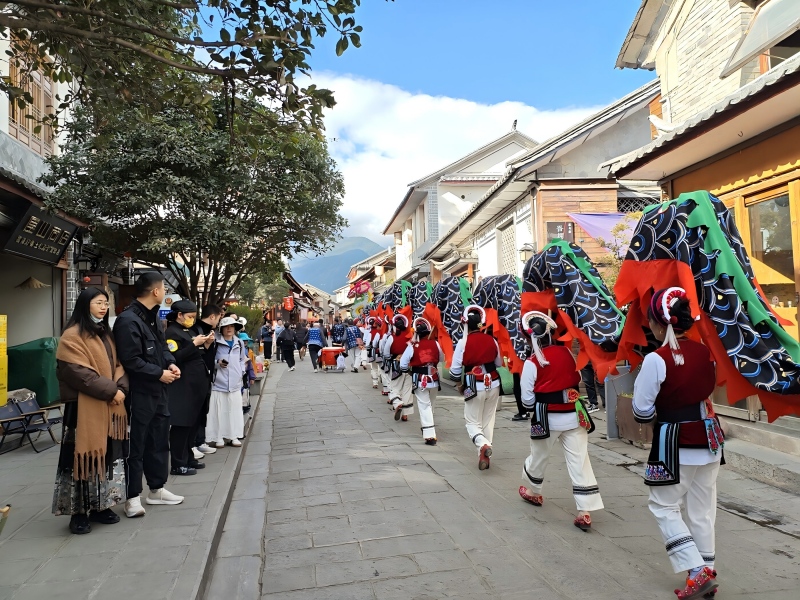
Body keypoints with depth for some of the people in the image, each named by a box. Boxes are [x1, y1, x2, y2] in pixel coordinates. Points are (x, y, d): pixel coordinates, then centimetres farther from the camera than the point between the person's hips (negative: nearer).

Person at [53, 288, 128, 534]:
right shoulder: (72, 336, -9)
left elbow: (117, 365, 14)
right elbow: (78, 373, -18)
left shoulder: (106, 334, 16)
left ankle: (101, 506, 22)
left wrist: (120, 388, -5)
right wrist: (110, 391, -17)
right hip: (85, 408, -7)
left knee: (107, 456, 11)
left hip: (110, 407, 8)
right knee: (84, 457, -2)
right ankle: (78, 512, 9)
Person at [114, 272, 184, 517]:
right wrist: (159, 373, -16)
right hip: (139, 393, -10)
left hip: (158, 390, 10)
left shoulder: (153, 316, 13)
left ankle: (157, 489, 30)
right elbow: (130, 361, -23)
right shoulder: (128, 320, -19)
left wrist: (170, 363, 1)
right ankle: (132, 497, 13)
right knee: (136, 445, 1)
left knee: (159, 440, 17)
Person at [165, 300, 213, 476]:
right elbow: (175, 358, -21)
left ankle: (188, 457, 24)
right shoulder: (171, 332, -9)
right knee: (181, 424, -4)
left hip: (196, 383, 9)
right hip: (182, 386, -9)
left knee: (193, 422, 14)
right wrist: (194, 344, -21)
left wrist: (206, 344, 5)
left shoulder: (190, 331, 16)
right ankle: (178, 464, 2)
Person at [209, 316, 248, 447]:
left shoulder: (239, 343, 10)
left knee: (235, 410, 8)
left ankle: (234, 436, 18)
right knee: (219, 410, 1)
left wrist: (242, 372, 8)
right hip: (219, 382, -4)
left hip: (235, 382, 4)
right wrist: (217, 363, -17)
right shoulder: (216, 342, -5)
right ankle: (219, 437, 12)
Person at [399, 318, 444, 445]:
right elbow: (442, 358, 11)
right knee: (430, 405, 22)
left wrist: (409, 369, 11)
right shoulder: (435, 344, -5)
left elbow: (403, 365, -8)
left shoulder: (412, 346, -13)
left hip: (420, 381, -4)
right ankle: (428, 429, 40)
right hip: (434, 380, 4)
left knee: (424, 406, 0)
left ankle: (430, 435, -8)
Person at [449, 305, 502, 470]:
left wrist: (459, 384, 8)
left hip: (474, 387, -4)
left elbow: (455, 368, -9)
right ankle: (484, 456, 17)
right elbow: (499, 364, 13)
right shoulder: (492, 340, 0)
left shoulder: (463, 342, -12)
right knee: (488, 421, 15)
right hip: (493, 385, 4)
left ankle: (483, 445, -20)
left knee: (473, 422, 7)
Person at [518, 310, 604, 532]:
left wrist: (534, 409, 12)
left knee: (539, 457, 20)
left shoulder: (532, 363, -14)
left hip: (547, 418, -3)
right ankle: (585, 512, 0)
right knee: (580, 462, 2)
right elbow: (578, 379, 13)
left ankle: (531, 491, 42)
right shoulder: (567, 353, -2)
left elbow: (527, 398, -8)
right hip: (574, 415, 3)